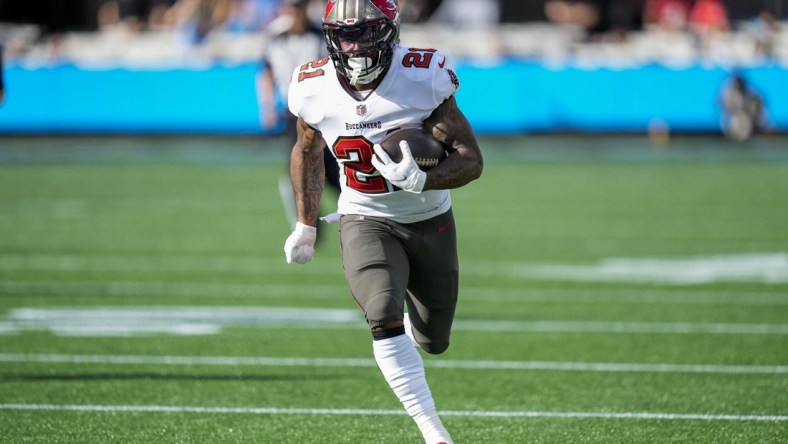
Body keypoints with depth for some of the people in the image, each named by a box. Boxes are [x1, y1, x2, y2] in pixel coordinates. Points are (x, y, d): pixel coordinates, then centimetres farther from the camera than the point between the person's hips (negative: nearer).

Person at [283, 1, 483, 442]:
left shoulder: (423, 77, -22)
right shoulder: (314, 88, -12)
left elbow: (472, 159, -20)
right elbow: (307, 152, 11)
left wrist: (420, 180, -39)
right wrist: (306, 226, 15)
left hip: (430, 222, 0)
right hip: (367, 223, 0)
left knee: (431, 340, 15)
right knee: (384, 315, -27)